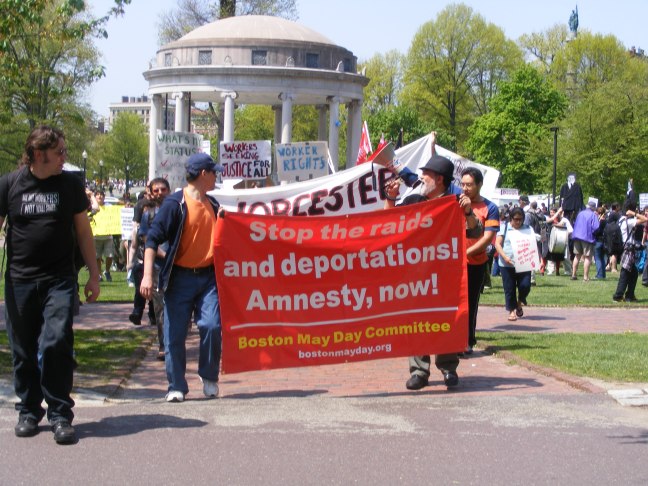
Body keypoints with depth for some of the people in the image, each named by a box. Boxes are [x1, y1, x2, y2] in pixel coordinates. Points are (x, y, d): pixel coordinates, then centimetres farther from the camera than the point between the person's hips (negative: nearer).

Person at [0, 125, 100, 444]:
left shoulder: (70, 184, 4)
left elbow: (83, 230, 10)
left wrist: (94, 274, 9)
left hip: (59, 280, -1)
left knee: (56, 344, -13)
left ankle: (60, 415, -3)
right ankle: (28, 412, 22)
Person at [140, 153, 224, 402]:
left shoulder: (213, 205, 13)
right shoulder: (175, 203, -8)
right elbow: (153, 238, -12)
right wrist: (147, 275, -19)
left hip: (208, 276, 4)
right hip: (180, 277, -4)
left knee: (212, 326, -10)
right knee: (175, 333, -1)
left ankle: (209, 378, 10)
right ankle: (176, 387, 11)